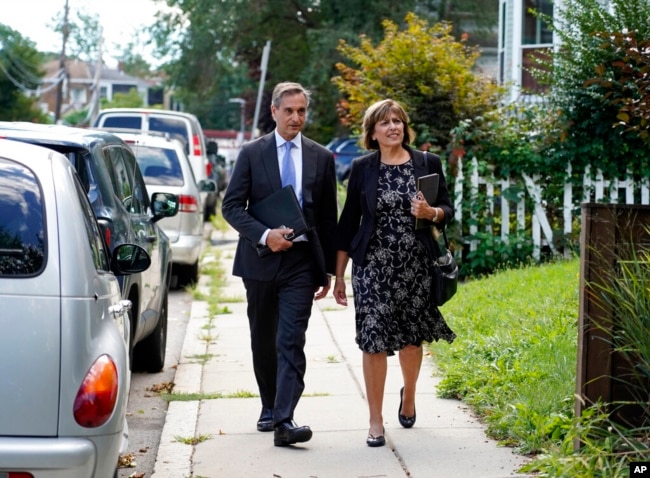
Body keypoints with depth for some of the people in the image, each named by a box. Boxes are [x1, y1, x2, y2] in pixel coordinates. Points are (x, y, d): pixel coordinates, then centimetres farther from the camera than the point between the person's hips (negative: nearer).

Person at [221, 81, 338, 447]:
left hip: (302, 262, -1)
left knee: (291, 341, -12)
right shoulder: (252, 154, 2)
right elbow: (232, 206, -1)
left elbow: (329, 217, 9)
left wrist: (329, 269, 8)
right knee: (263, 341, 13)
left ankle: (284, 419, -19)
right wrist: (264, 235, -17)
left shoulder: (322, 158, 6)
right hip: (260, 261, 1)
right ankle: (269, 408, 29)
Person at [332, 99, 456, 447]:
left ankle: (408, 394, 41)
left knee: (412, 338, 11)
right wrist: (339, 274, 3)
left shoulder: (428, 164, 4)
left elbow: (447, 209, 8)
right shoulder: (362, 168, 2)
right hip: (373, 266, -1)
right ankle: (376, 421, 5)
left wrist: (431, 212, -17)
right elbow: (348, 222, 4)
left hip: (415, 265, 1)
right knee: (374, 340, -5)